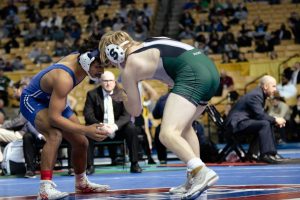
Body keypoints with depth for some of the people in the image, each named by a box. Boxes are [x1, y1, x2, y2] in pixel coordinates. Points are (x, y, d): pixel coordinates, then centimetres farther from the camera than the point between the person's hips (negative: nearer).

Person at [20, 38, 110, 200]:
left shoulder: (80, 57, -20)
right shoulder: (64, 78, -42)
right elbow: (54, 117, -42)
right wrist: (86, 130, -46)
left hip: (53, 99, 9)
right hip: (33, 100, -8)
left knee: (81, 142, 12)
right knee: (55, 135, -37)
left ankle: (82, 183, 37)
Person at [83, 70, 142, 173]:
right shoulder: (92, 94, -3)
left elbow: (126, 115, -9)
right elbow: (88, 114, -10)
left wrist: (115, 126, -29)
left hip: (118, 129, 0)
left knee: (131, 129, -27)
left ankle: (134, 164, -20)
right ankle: (89, 165, -22)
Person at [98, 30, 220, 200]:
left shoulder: (128, 68, 6)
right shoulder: (148, 45, 27)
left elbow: (135, 111, 14)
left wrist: (122, 95, 35)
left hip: (192, 75, -9)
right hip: (211, 68, 9)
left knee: (168, 134, -15)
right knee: (184, 126, 27)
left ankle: (202, 172, -35)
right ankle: (193, 182, 23)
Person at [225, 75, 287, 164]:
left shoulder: (260, 94, 14)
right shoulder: (255, 95, -17)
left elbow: (261, 114, 15)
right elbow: (260, 115, -24)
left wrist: (275, 120, 1)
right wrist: (275, 120, -14)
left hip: (242, 121, 11)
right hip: (237, 123, -11)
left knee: (269, 123, 11)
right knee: (265, 124, -24)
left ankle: (271, 153, 6)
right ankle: (265, 154, -26)